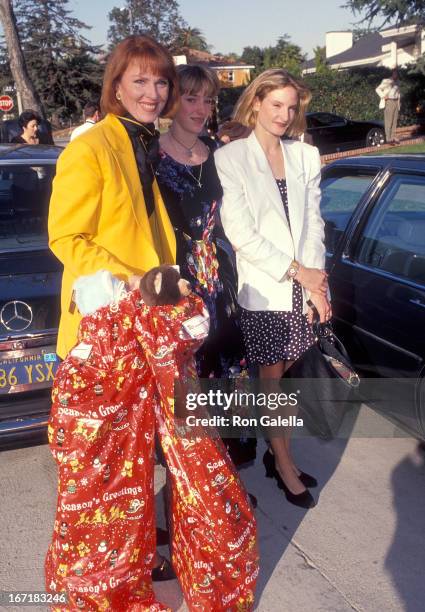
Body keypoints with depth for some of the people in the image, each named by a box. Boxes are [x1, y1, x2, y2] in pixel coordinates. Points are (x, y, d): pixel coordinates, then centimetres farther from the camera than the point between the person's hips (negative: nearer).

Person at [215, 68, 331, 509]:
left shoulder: (306, 156, 10)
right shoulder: (230, 158, -6)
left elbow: (313, 222, 9)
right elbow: (239, 232, -12)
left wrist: (316, 280, -3)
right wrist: (296, 270, -12)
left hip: (303, 288, 4)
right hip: (262, 290, -4)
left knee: (282, 376, 12)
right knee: (272, 377, 6)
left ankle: (276, 452, 30)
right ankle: (284, 465, 21)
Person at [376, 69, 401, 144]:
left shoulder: (397, 82, 14)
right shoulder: (386, 81, -5)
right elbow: (378, 89, -6)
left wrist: (398, 104, 13)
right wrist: (383, 96, -13)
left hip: (396, 102, 6)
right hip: (389, 102, -6)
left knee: (395, 121, 6)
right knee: (388, 121, -8)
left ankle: (393, 137, 10)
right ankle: (388, 138, -7)